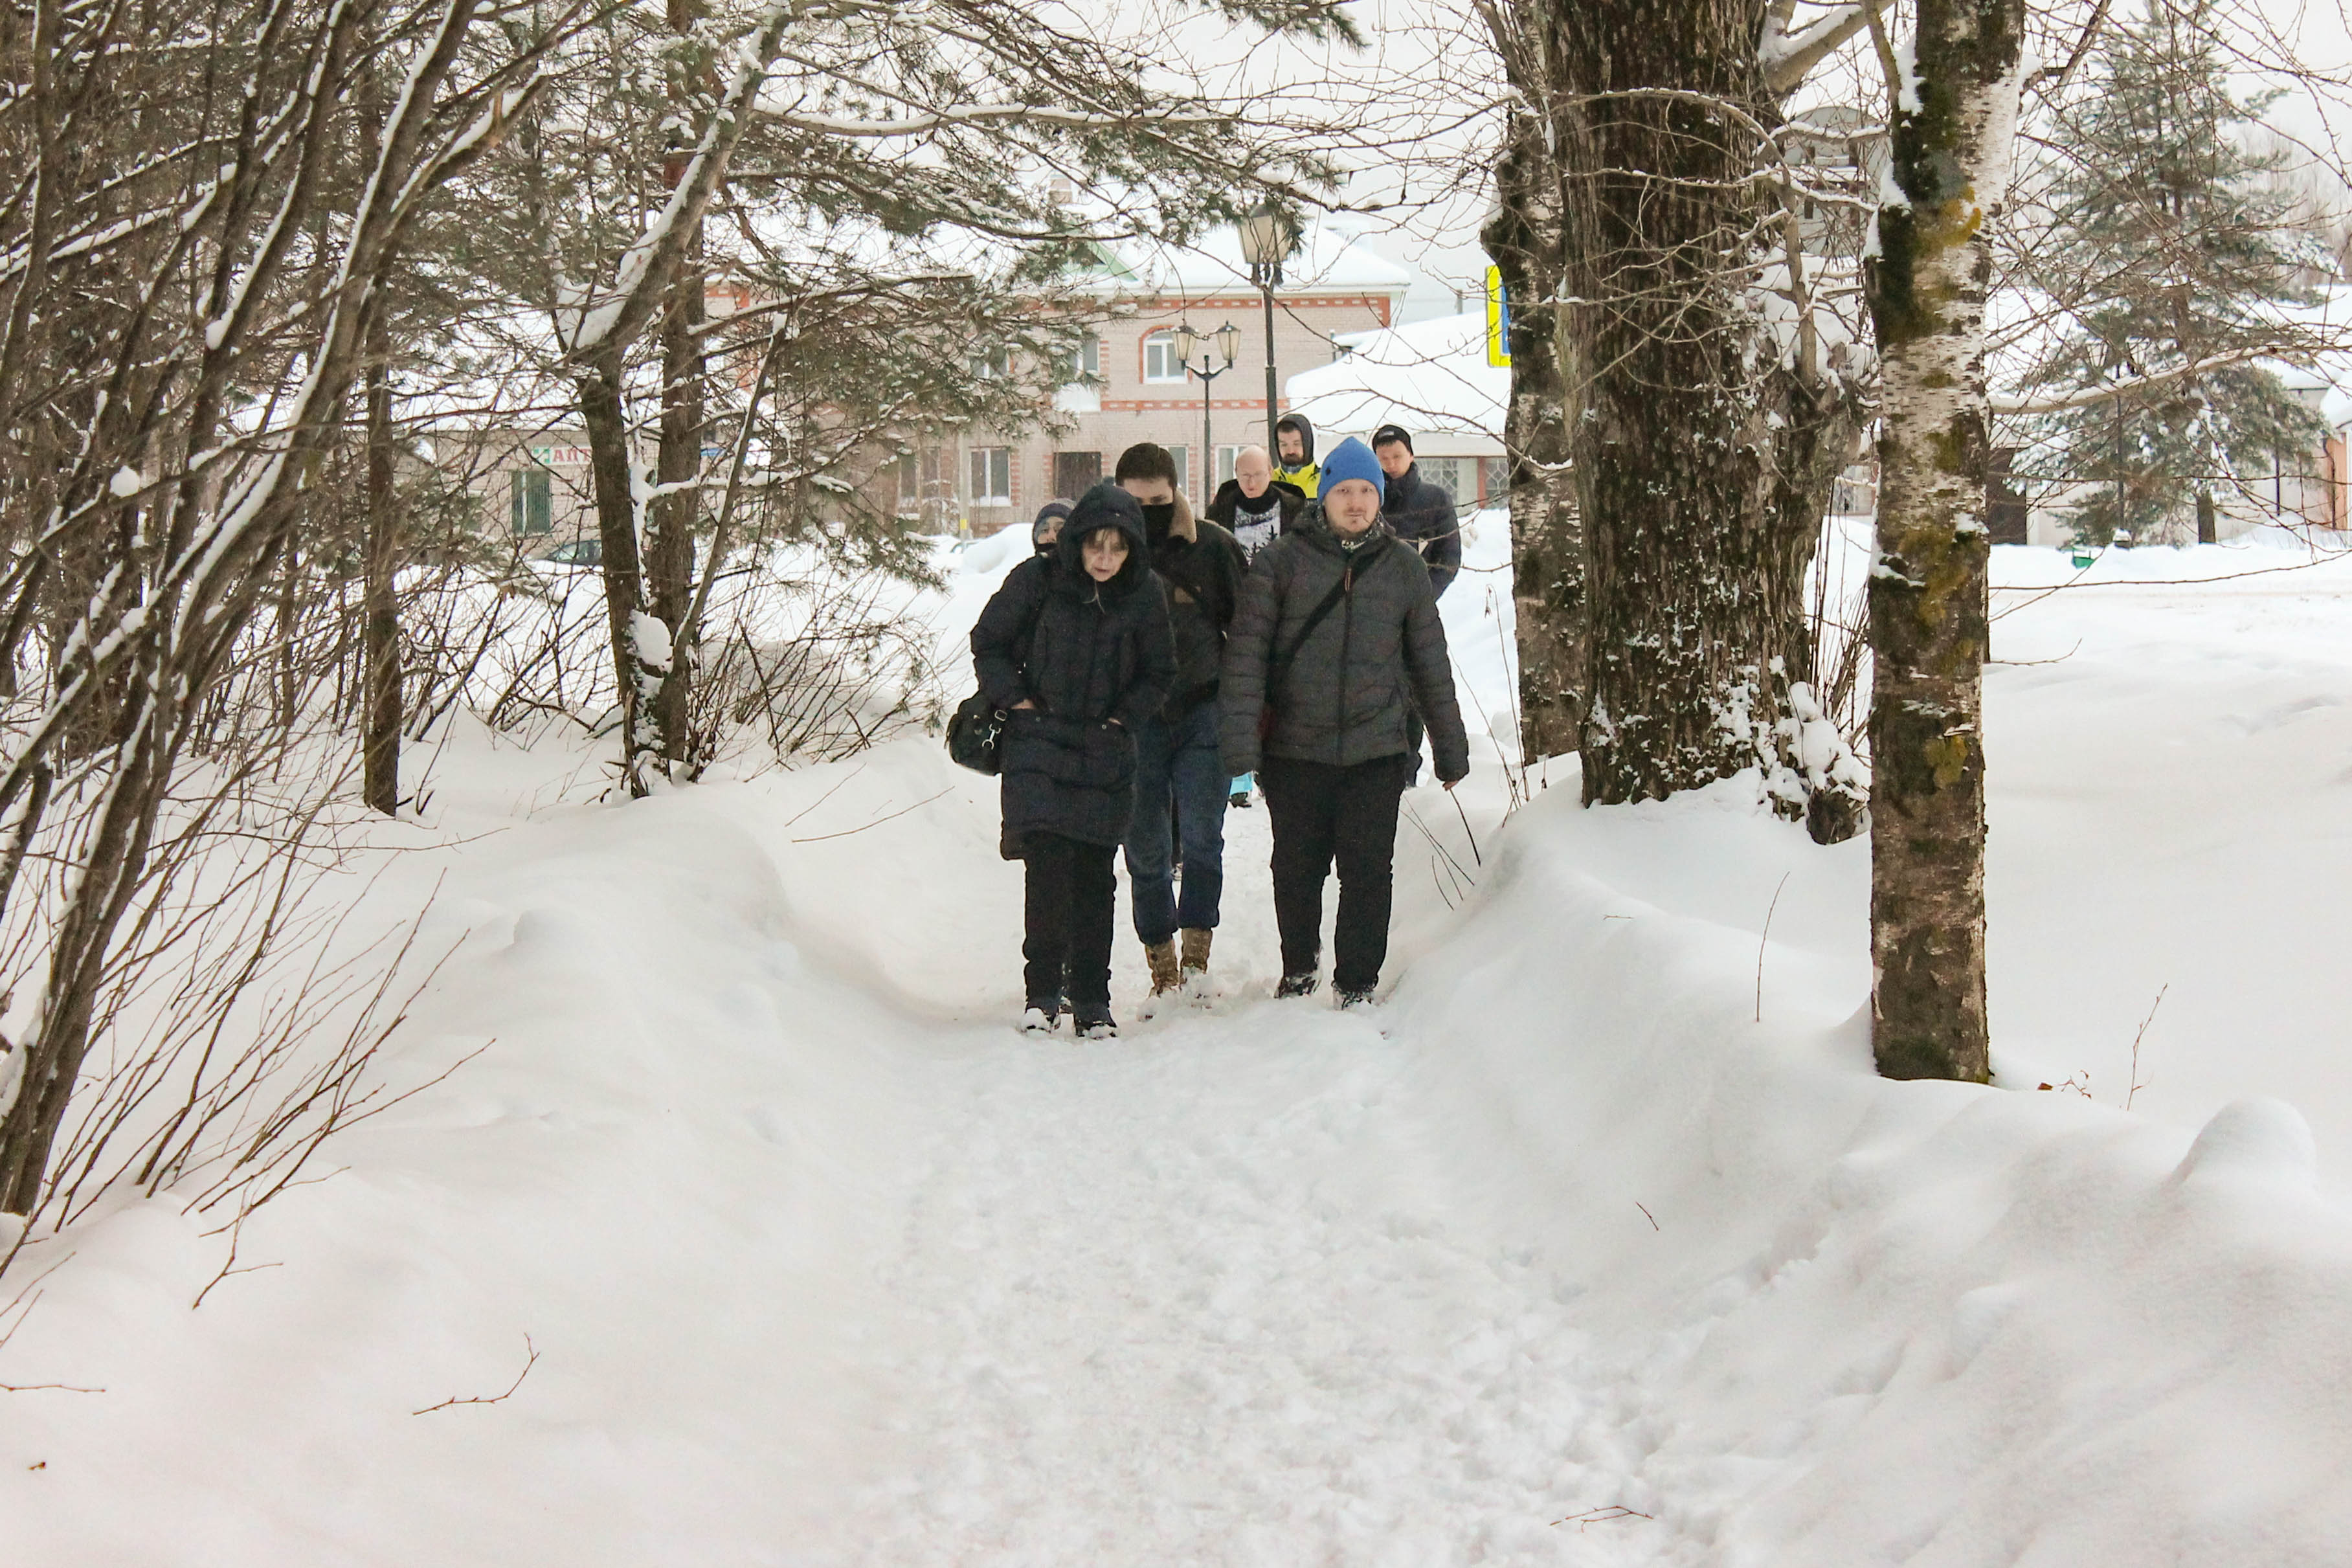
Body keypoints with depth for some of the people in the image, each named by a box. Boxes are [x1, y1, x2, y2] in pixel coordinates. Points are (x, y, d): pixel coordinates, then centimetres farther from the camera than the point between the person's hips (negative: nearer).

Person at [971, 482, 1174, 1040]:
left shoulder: (1144, 595, -1)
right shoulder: (1037, 580, -7)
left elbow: (1160, 673, 11)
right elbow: (987, 643, 5)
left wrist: (1122, 719, -1)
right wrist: (1017, 703, -3)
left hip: (1104, 755, 2)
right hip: (1040, 747, -2)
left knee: (1094, 878, 3)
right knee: (1048, 868, -12)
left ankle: (1091, 1000, 11)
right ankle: (1043, 992, 0)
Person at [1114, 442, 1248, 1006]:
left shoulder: (1213, 547, 1)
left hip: (1202, 714, -1)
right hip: (1132, 723, 1)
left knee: (1201, 833, -15)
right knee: (1145, 848, 5)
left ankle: (1197, 949, -6)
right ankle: (1161, 964, 16)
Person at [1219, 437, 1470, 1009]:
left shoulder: (1404, 566, 7)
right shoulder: (1282, 561, -1)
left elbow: (1430, 662, 14)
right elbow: (1247, 654, -4)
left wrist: (1451, 747, 15)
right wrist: (1240, 739, -12)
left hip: (1376, 752, 1)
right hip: (1295, 751, -1)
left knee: (1369, 874, -1)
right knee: (1296, 870, 10)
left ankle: (1357, 985, 13)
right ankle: (1299, 968, 33)